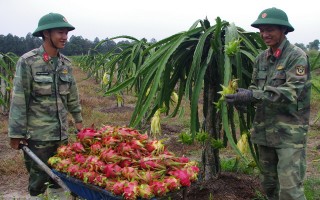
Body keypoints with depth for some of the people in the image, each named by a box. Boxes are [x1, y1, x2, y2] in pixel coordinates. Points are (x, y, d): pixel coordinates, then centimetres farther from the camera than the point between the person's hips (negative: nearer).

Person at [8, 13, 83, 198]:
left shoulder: (66, 63, 6)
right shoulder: (28, 62, -11)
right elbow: (19, 100, -11)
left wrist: (78, 119, 18)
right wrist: (16, 133, -11)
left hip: (61, 133, 5)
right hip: (37, 135, -5)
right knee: (38, 180, 6)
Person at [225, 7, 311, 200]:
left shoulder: (297, 56, -11)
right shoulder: (261, 58, 9)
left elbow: (291, 92, -22)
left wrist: (253, 96, -30)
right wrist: (243, 96, -11)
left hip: (290, 132, -6)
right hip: (264, 130, 7)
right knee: (269, 183, 18)